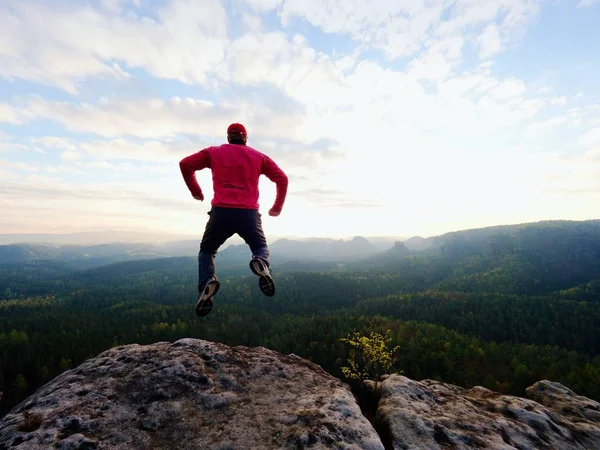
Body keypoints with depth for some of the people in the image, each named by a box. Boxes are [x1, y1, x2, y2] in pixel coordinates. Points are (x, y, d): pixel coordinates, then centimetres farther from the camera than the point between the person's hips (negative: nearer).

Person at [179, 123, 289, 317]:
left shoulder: (213, 152, 17)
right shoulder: (258, 156, 18)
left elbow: (185, 164, 12)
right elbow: (282, 178, 12)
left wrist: (195, 191, 24)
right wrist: (278, 207, 21)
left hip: (221, 211, 0)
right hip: (249, 213, 0)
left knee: (207, 250, 21)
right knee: (261, 248, 21)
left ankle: (207, 281, -10)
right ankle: (262, 264, -18)